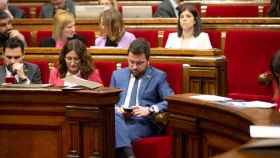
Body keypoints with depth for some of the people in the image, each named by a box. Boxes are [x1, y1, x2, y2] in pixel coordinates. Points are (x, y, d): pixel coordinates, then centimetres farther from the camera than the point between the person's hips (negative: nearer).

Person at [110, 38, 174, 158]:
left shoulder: (159, 76, 12)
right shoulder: (117, 75, 23)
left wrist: (150, 110, -15)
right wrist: (117, 109, -3)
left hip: (142, 123, -4)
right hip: (118, 119, 4)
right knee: (112, 117, -37)